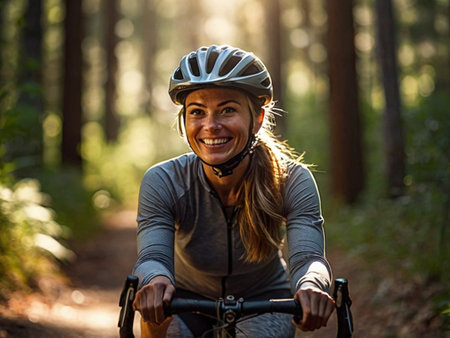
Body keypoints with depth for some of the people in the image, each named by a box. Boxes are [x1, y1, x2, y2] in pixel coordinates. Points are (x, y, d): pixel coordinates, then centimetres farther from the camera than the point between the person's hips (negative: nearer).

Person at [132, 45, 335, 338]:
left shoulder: (292, 181, -22)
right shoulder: (163, 182, -23)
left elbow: (308, 256, -33)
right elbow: (153, 256, -33)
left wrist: (310, 285, -59)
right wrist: (157, 280, -59)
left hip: (263, 303, 0)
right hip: (188, 301, 1)